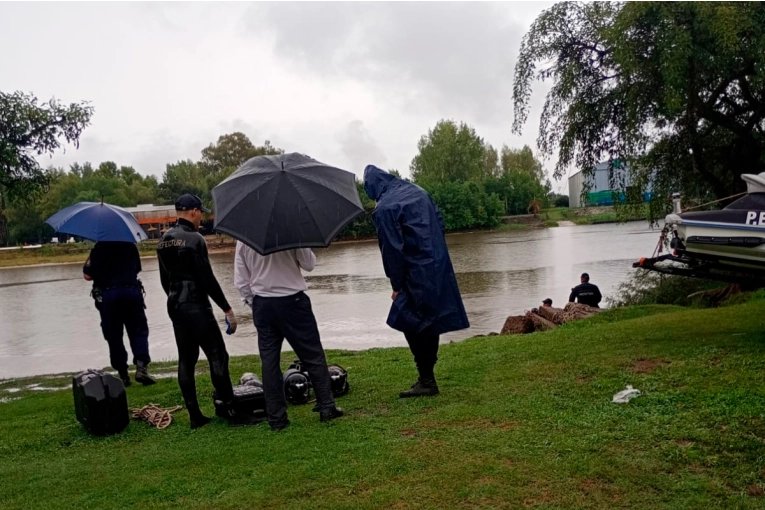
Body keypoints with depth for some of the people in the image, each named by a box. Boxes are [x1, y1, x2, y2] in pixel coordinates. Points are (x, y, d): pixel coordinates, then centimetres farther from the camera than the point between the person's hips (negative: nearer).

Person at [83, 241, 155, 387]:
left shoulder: (99, 248, -4)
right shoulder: (131, 246, 7)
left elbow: (87, 275, -5)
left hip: (107, 294, -2)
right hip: (132, 291, 2)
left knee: (114, 337, 8)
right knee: (138, 331, 8)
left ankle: (123, 375, 9)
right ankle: (141, 367, -10)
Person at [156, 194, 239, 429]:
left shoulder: (164, 241, 11)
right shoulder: (194, 239, -14)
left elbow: (165, 279, 17)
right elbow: (207, 279, -17)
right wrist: (227, 309, -13)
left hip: (175, 306, 8)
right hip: (196, 306, -8)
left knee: (186, 360, 9)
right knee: (217, 356, -3)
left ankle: (195, 416, 13)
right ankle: (231, 408, -1)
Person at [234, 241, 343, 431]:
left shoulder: (242, 239, 1)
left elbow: (240, 280, 4)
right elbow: (309, 264, -6)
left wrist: (252, 301, 15)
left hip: (262, 304, 3)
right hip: (292, 300, -3)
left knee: (269, 360, 8)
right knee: (313, 355, 9)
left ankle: (276, 418, 11)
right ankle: (326, 407, 13)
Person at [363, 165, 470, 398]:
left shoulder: (384, 208, -12)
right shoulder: (418, 192, 10)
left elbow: (392, 249, -14)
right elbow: (440, 223, 14)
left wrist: (396, 284, -5)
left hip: (417, 274, -8)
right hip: (439, 267, 8)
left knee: (412, 324, 2)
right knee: (430, 320, 15)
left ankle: (427, 381, 4)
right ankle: (427, 376, 24)